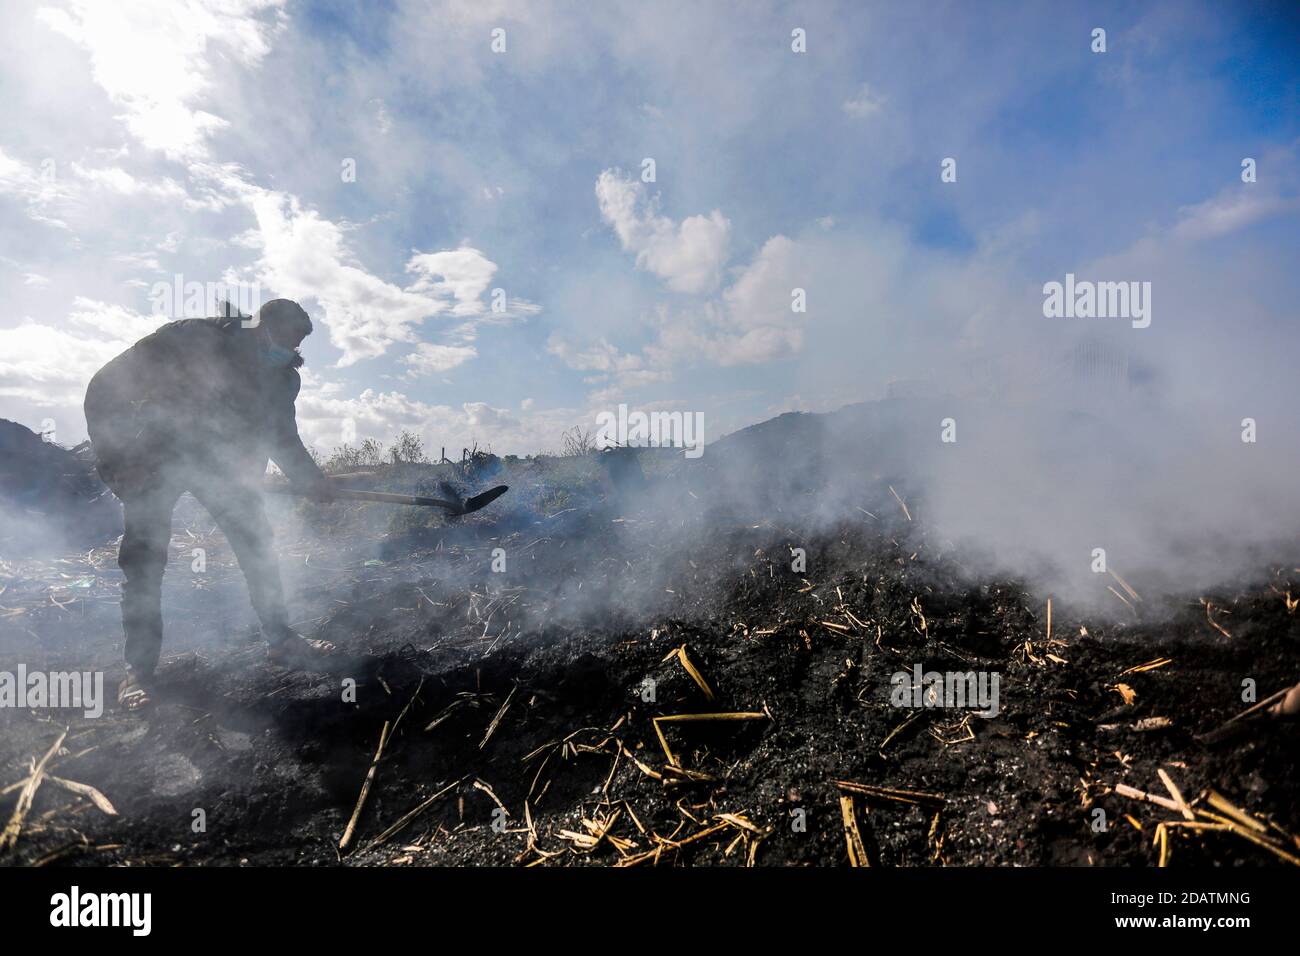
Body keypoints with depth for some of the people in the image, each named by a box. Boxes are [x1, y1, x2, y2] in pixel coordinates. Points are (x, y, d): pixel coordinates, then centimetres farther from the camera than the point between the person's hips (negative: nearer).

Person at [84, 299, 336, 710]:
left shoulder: (282, 377, -5)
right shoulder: (192, 338, -20)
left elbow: (283, 435, 10)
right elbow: (105, 389, -16)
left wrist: (310, 478, -2)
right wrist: (113, 454, -21)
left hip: (223, 461, 4)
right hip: (158, 455, -4)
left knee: (256, 543, -3)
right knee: (144, 556, -7)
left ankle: (281, 640, 6)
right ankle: (138, 668, 2)